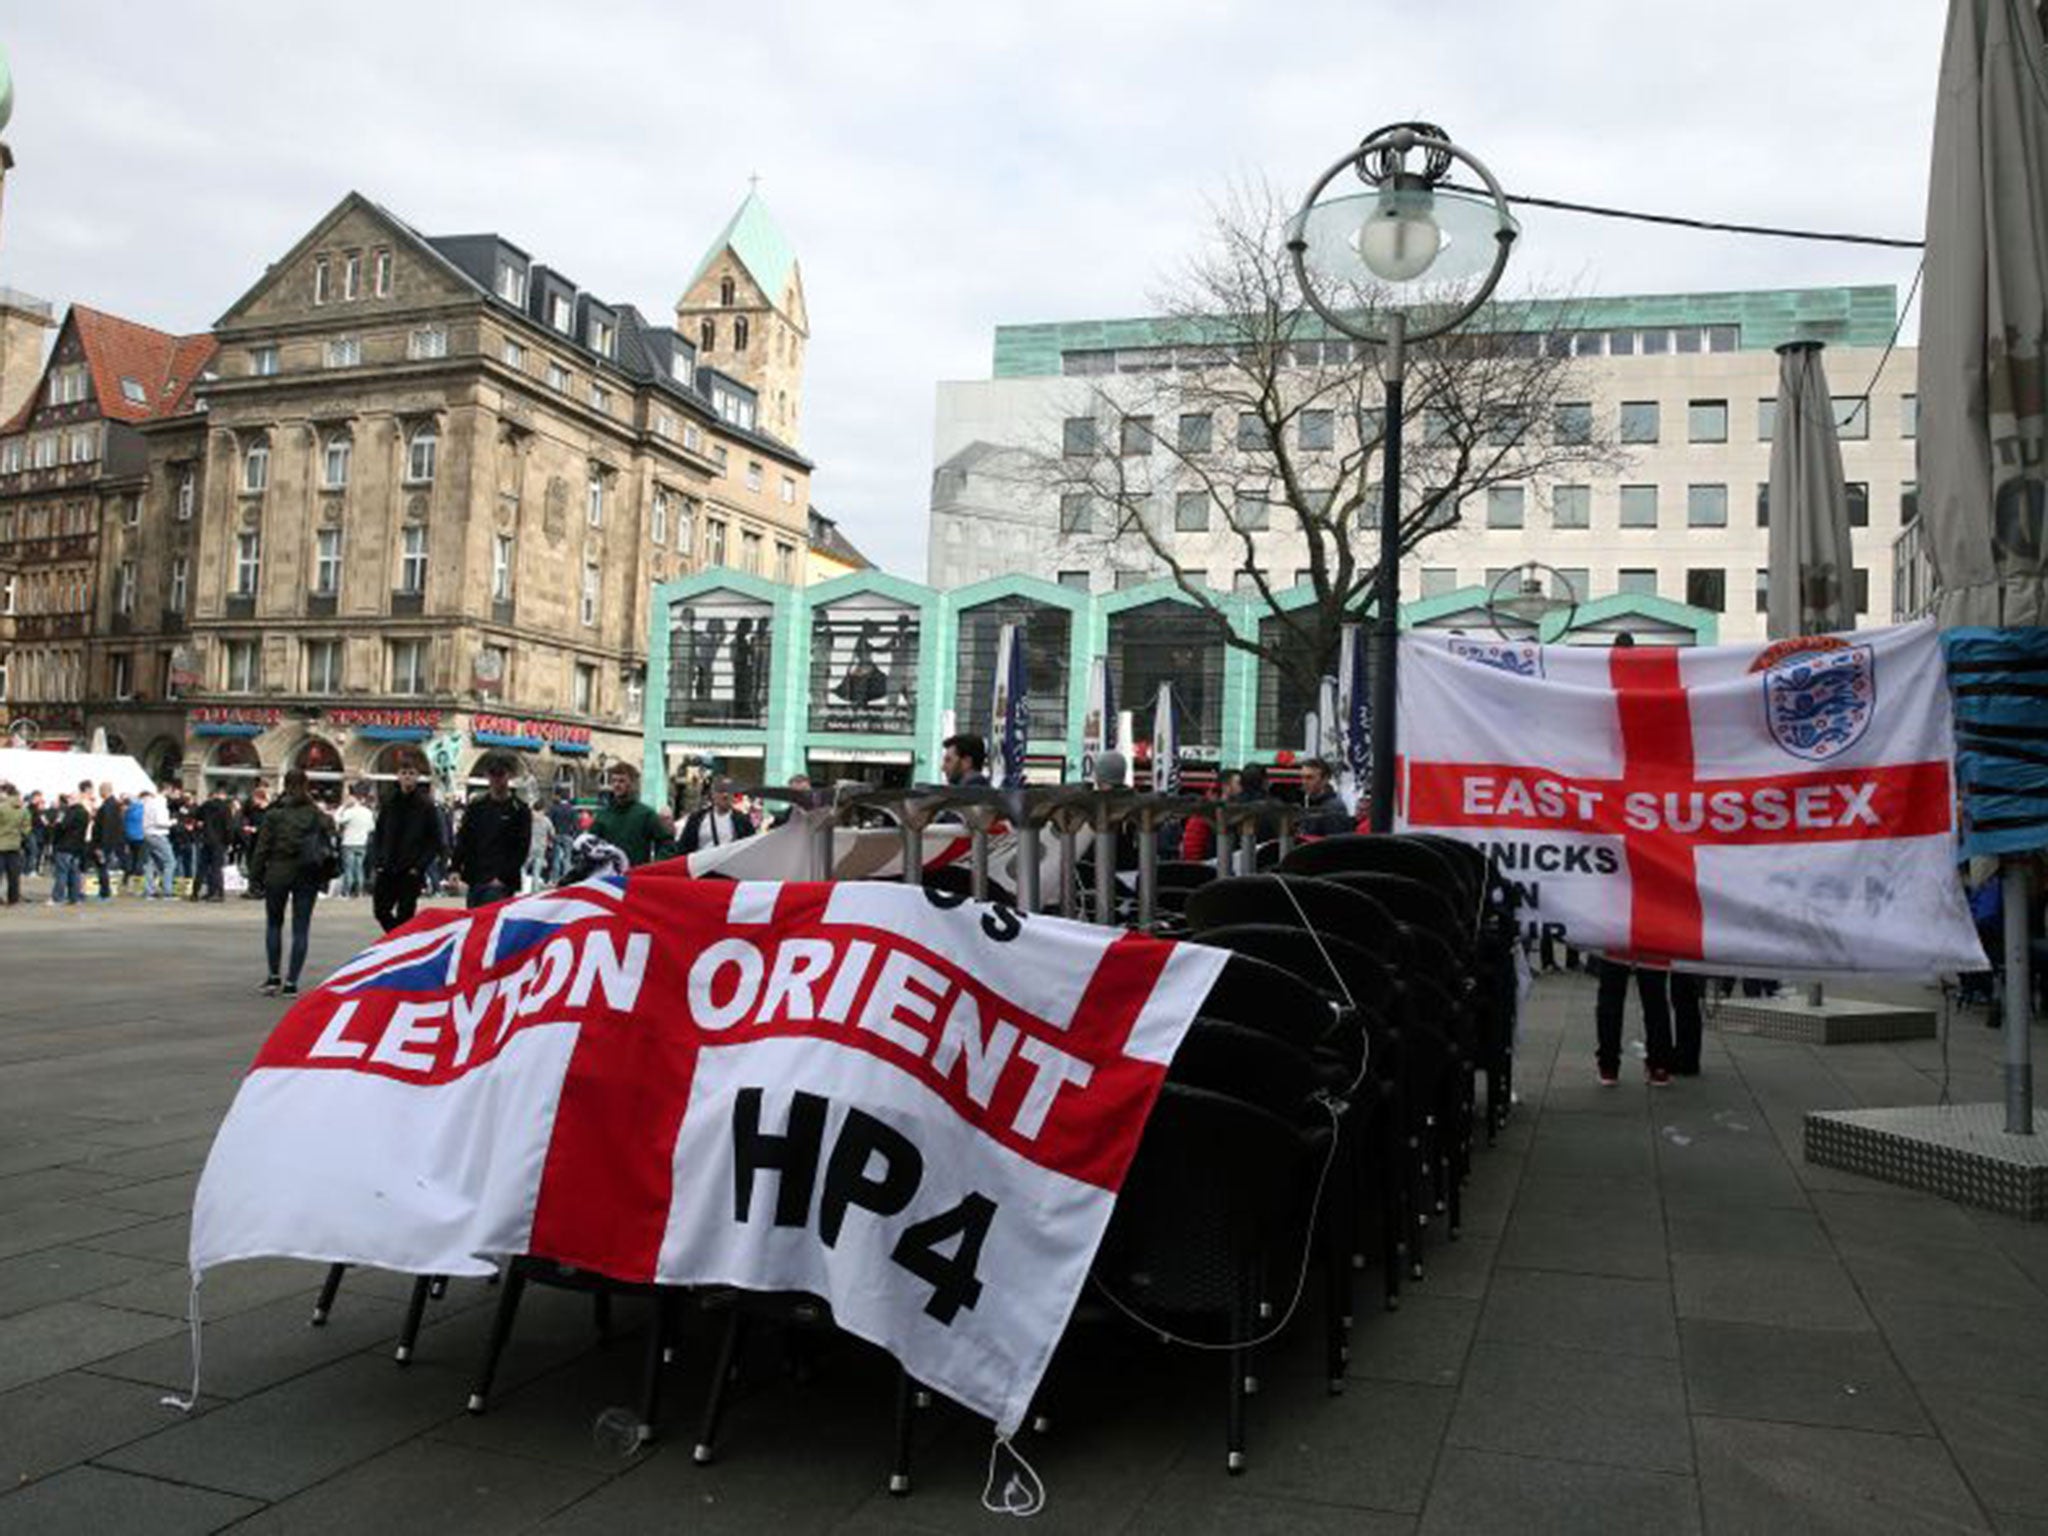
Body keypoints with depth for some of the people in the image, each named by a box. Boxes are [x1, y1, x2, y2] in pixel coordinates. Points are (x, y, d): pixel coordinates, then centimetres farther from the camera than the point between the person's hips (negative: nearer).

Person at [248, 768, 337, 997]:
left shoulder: (275, 813, -6)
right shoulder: (318, 813, 1)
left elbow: (263, 846, -5)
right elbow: (328, 842, 3)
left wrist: (255, 875, 3)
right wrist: (324, 877, 10)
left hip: (278, 874, -1)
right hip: (307, 876, 1)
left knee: (274, 923, 16)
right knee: (301, 929, 4)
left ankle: (274, 976, 12)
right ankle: (291, 982, 2)